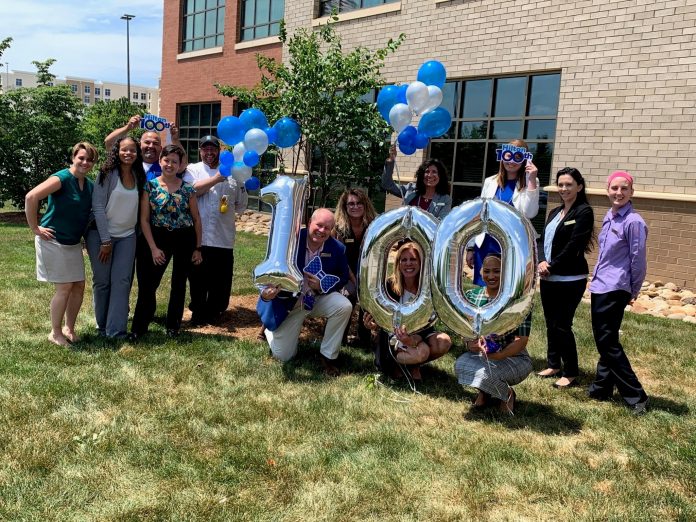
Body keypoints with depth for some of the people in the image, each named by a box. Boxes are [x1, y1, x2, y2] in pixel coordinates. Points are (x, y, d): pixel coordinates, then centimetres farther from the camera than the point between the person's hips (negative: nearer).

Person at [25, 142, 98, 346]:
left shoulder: (90, 185, 5)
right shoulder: (61, 178, -17)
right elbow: (31, 197, -27)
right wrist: (35, 228, -21)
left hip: (74, 243, 7)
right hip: (54, 241, -7)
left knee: (79, 286, 8)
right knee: (64, 288, -4)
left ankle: (69, 328, 24)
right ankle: (55, 333, 12)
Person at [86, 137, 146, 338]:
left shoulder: (139, 176, 5)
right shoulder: (108, 173, -8)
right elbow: (98, 207, -10)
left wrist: (138, 235, 4)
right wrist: (105, 240, -13)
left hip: (127, 236, 3)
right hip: (100, 234, -3)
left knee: (122, 281, -3)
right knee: (102, 281, 3)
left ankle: (116, 330, -1)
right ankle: (102, 327, 18)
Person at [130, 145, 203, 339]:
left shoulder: (187, 188, 0)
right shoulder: (150, 186, -3)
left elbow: (196, 219, 6)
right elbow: (144, 219, -4)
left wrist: (198, 248, 3)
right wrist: (153, 248, -10)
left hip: (185, 239, 1)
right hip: (159, 237, -1)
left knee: (179, 283, 9)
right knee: (148, 283, -3)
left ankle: (173, 326, 23)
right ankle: (138, 328, 9)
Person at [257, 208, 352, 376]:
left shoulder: (337, 248, -14)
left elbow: (343, 277, -1)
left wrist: (322, 286, -22)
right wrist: (266, 293, -41)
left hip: (319, 298, 2)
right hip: (288, 301, -2)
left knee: (345, 306, -29)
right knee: (283, 356, 0)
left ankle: (328, 355, -6)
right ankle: (270, 329, 37)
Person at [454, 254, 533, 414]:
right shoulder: (471, 296, 1)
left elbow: (521, 339, -16)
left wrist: (497, 356, -31)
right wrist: (471, 343, -24)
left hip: (513, 357, -3)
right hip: (481, 354, 4)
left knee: (485, 372, -33)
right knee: (460, 365, -28)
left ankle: (507, 394, 4)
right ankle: (484, 391, 7)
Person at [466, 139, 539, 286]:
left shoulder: (529, 184, 2)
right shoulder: (490, 182, 9)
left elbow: (529, 213, -13)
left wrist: (532, 180, -13)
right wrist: (470, 246, 10)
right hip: (485, 245, 3)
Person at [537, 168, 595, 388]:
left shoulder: (584, 212, -8)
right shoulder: (555, 212, 15)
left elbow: (573, 246, -15)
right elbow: (543, 240, 9)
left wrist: (551, 267, -14)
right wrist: (542, 262, -9)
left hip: (570, 280, -7)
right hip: (548, 278, 7)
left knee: (562, 326, -4)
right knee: (551, 324, 14)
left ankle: (570, 373, 8)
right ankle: (553, 365, 28)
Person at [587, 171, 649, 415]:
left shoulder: (633, 222, -15)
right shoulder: (608, 217, 10)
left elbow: (638, 261, -11)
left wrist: (633, 291, -2)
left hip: (614, 291, -8)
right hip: (599, 287, 8)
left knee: (608, 343, -5)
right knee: (603, 341, 14)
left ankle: (636, 396, 3)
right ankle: (601, 388, 25)